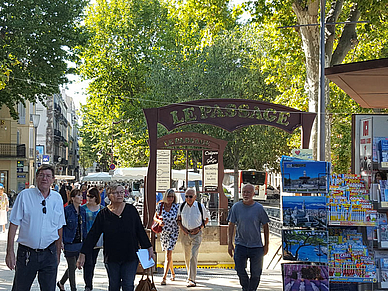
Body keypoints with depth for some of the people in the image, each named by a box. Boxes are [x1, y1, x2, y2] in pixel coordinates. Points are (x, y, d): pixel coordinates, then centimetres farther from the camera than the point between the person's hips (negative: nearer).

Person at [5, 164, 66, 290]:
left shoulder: (57, 198, 6)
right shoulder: (24, 196, -3)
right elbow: (13, 224, -4)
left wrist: (58, 253, 14)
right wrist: (10, 252, -8)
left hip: (49, 254, 2)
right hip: (26, 253, -2)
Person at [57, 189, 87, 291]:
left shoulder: (82, 211, 9)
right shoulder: (67, 210, -10)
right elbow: (61, 226, -10)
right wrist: (61, 241, -14)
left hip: (80, 243, 6)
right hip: (69, 243, -6)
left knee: (74, 266, 14)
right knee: (72, 267, 0)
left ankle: (61, 283, 35)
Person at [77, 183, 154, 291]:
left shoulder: (131, 210, 2)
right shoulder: (104, 214, -1)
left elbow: (140, 231, 8)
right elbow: (93, 235, -1)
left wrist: (149, 248, 6)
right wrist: (83, 254, -5)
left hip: (130, 256, 0)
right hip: (112, 257, 1)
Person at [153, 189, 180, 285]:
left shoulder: (176, 206, -10)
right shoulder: (160, 205, -4)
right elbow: (155, 217, 6)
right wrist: (159, 221, -14)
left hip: (173, 232, -3)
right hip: (163, 232, 3)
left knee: (168, 254, -14)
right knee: (168, 254, 14)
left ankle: (164, 278, -15)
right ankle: (172, 273, 36)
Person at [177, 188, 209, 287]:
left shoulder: (200, 206, -6)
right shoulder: (182, 206, 1)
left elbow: (206, 219, 6)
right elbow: (179, 219, 14)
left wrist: (199, 228, -8)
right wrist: (182, 227, -4)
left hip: (196, 234, -3)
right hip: (185, 234, 3)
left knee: (193, 256, -14)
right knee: (187, 257, 12)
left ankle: (192, 280, -15)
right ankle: (190, 275, 32)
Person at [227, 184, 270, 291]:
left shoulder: (259, 208, -2)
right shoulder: (236, 207, 1)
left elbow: (265, 227, 5)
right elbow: (231, 225, 6)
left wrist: (266, 245, 4)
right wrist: (230, 243, 2)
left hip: (256, 246, -1)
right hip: (240, 245, 1)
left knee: (255, 273, 3)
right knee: (240, 269, -5)